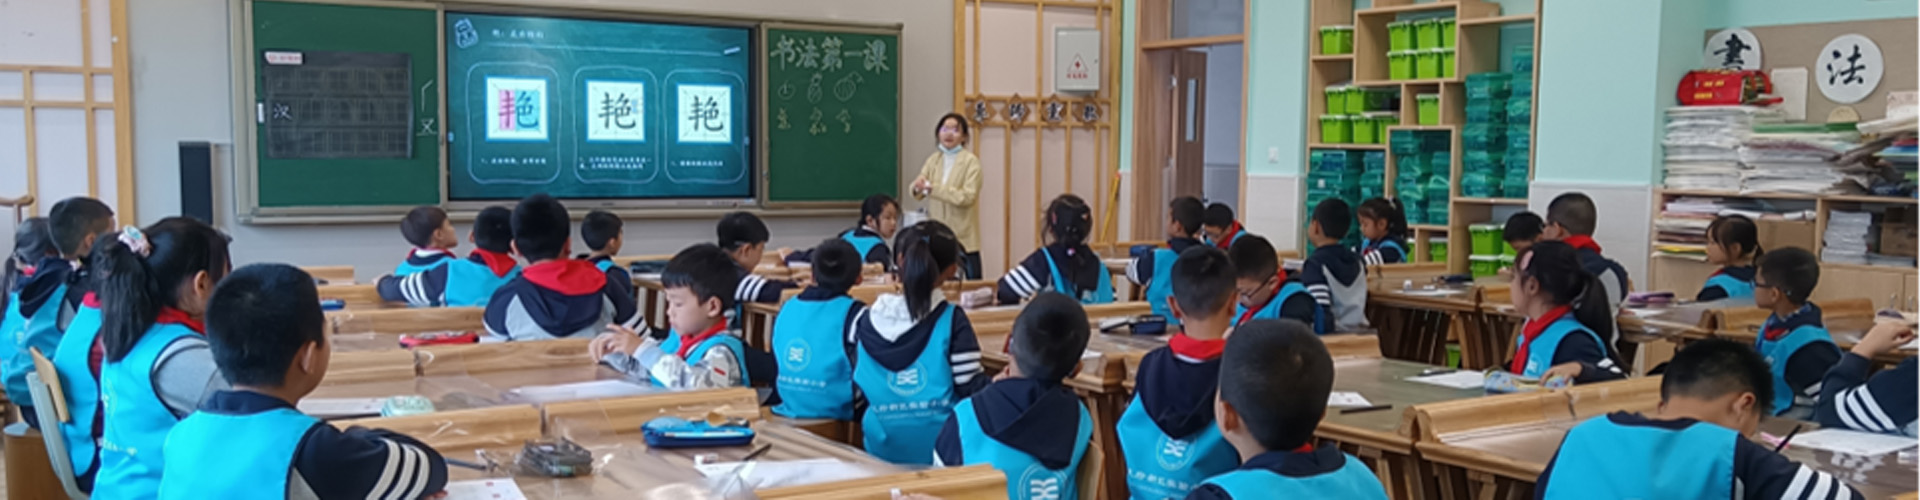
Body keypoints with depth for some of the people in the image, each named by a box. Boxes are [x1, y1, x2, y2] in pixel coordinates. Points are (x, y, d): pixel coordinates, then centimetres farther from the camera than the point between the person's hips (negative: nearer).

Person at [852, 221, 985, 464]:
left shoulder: (866, 321, -1)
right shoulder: (952, 321, -12)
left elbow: (858, 388, 9)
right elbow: (970, 389, -10)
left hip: (882, 448, 5)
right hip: (940, 447, -5)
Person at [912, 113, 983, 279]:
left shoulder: (970, 161, -6)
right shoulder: (933, 160, 8)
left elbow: (967, 196, -18)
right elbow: (916, 193, 1)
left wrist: (933, 189, -22)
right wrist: (919, 187, -24)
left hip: (963, 237, -4)